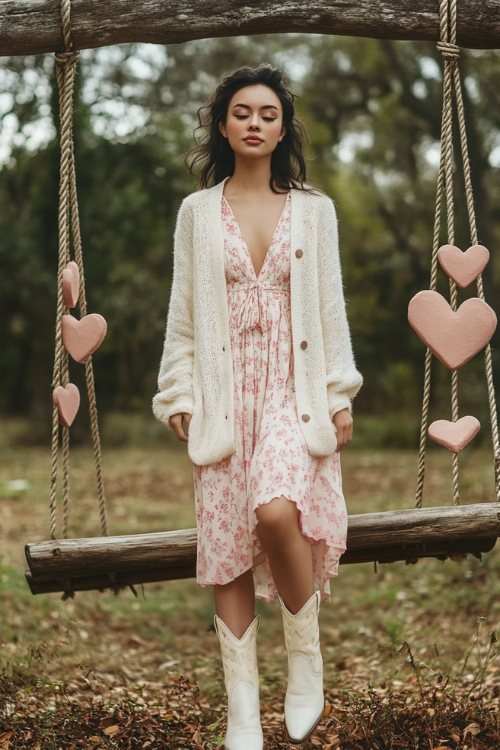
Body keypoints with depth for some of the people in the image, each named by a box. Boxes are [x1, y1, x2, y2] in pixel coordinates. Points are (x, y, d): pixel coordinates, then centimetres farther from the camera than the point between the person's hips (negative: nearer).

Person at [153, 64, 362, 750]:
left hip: (294, 385, -1)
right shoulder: (198, 212, 9)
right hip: (225, 390, 1)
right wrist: (179, 396, 3)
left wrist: (340, 393, 2)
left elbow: (331, 308, 8)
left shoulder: (314, 210, 8)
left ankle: (306, 655, -1)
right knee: (227, 543, 0)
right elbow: (183, 313, 8)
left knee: (276, 510, -26)